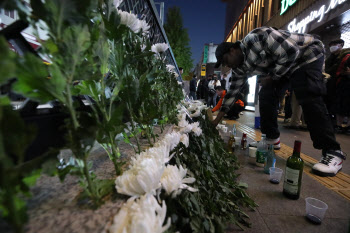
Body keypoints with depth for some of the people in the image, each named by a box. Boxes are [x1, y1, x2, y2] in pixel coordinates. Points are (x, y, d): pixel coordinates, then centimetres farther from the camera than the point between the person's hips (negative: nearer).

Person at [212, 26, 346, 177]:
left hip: (306, 54, -8)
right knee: (266, 95, -6)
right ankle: (272, 139, 5)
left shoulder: (256, 37, -28)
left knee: (308, 98, -25)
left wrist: (272, 77, -19)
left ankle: (333, 153, -21)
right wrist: (216, 121, -2)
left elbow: (291, 52, -28)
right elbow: (233, 92, -1)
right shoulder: (240, 67, -3)